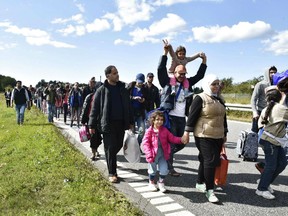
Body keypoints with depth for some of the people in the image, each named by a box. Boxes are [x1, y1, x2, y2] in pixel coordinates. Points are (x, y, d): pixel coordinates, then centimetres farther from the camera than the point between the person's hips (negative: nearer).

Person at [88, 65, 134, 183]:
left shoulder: (123, 87, 7)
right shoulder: (101, 90, -4)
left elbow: (128, 106, 12)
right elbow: (95, 108, -2)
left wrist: (131, 121, 11)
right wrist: (92, 125, -5)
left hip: (121, 123, 4)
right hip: (108, 124, -4)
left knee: (118, 145, 14)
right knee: (110, 148, 1)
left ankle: (111, 160, 44)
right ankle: (112, 173, 12)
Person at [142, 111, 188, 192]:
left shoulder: (164, 130, 0)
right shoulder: (149, 131, -11)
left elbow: (172, 138, 2)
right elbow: (145, 143, -13)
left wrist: (181, 140, -14)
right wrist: (149, 154, -20)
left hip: (163, 154, 3)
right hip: (153, 154, -3)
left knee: (164, 170, 4)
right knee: (152, 170, 14)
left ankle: (161, 183, 30)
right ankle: (151, 183, 39)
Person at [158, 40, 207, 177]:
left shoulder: (187, 83, 14)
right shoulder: (168, 82, 0)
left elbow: (199, 76, 20)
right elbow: (161, 69, -9)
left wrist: (204, 61, 11)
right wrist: (165, 52, -13)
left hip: (182, 118, 6)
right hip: (170, 117, -6)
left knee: (181, 143, 12)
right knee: (171, 142, -1)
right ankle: (170, 167, 13)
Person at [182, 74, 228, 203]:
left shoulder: (219, 100, 14)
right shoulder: (200, 98, -8)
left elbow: (223, 117, 21)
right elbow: (192, 116, -11)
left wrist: (224, 134, 22)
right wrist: (187, 132, -14)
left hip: (217, 136, 8)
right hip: (204, 136, -7)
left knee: (210, 161, 14)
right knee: (210, 161, -9)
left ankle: (200, 183, 30)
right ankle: (209, 190, 1)